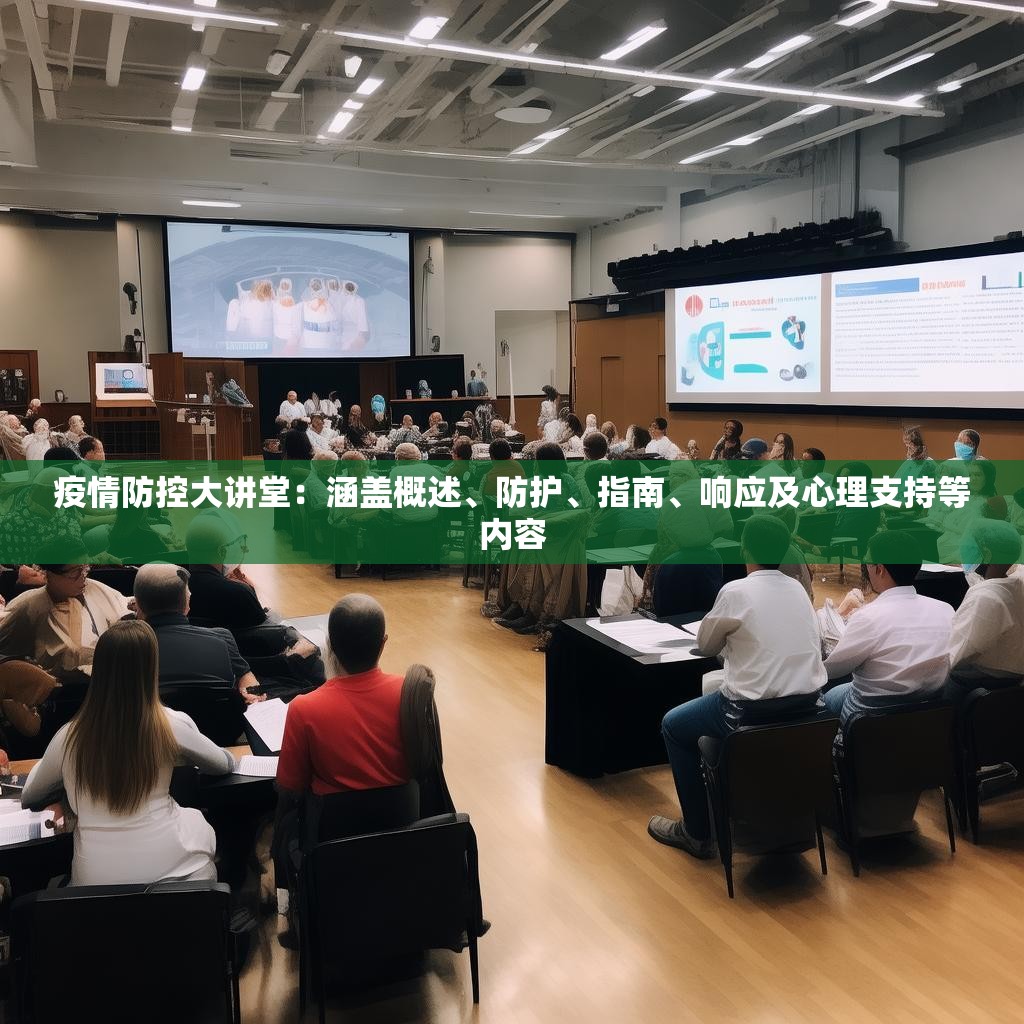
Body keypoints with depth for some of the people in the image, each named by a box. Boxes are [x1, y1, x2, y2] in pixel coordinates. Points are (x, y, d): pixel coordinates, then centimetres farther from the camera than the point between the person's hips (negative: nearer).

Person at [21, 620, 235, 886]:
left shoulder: (69, 737, -8)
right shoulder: (172, 726, -12)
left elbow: (28, 798, 12)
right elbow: (226, 765, 9)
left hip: (93, 881, 2)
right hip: (170, 869, -2)